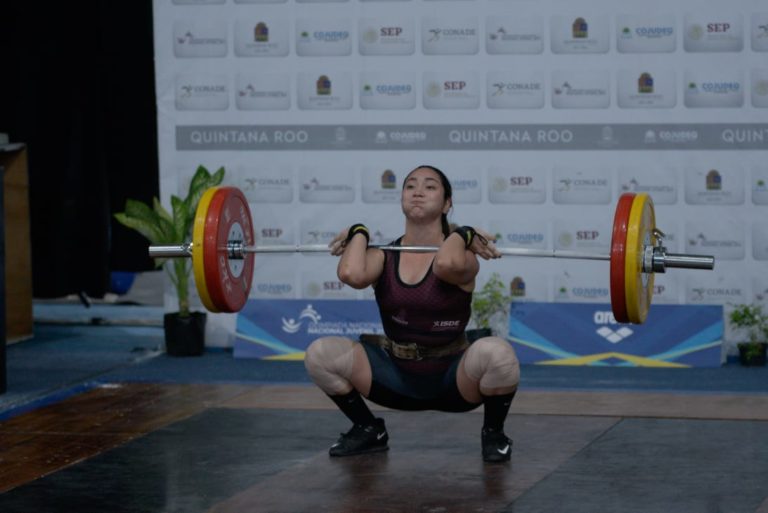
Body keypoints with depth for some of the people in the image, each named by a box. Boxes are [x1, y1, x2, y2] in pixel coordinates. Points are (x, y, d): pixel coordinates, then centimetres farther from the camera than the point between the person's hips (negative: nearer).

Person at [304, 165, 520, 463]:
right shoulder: (385, 257, -3)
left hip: (454, 381, -3)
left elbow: (446, 264, -38)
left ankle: (493, 433, -4)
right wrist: (359, 233, -9)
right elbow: (351, 274, -27)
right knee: (320, 354, -18)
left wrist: (463, 235, -19)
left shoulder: (462, 258, -11)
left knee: (495, 352, -36)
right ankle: (368, 430, 8)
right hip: (397, 377, 3)